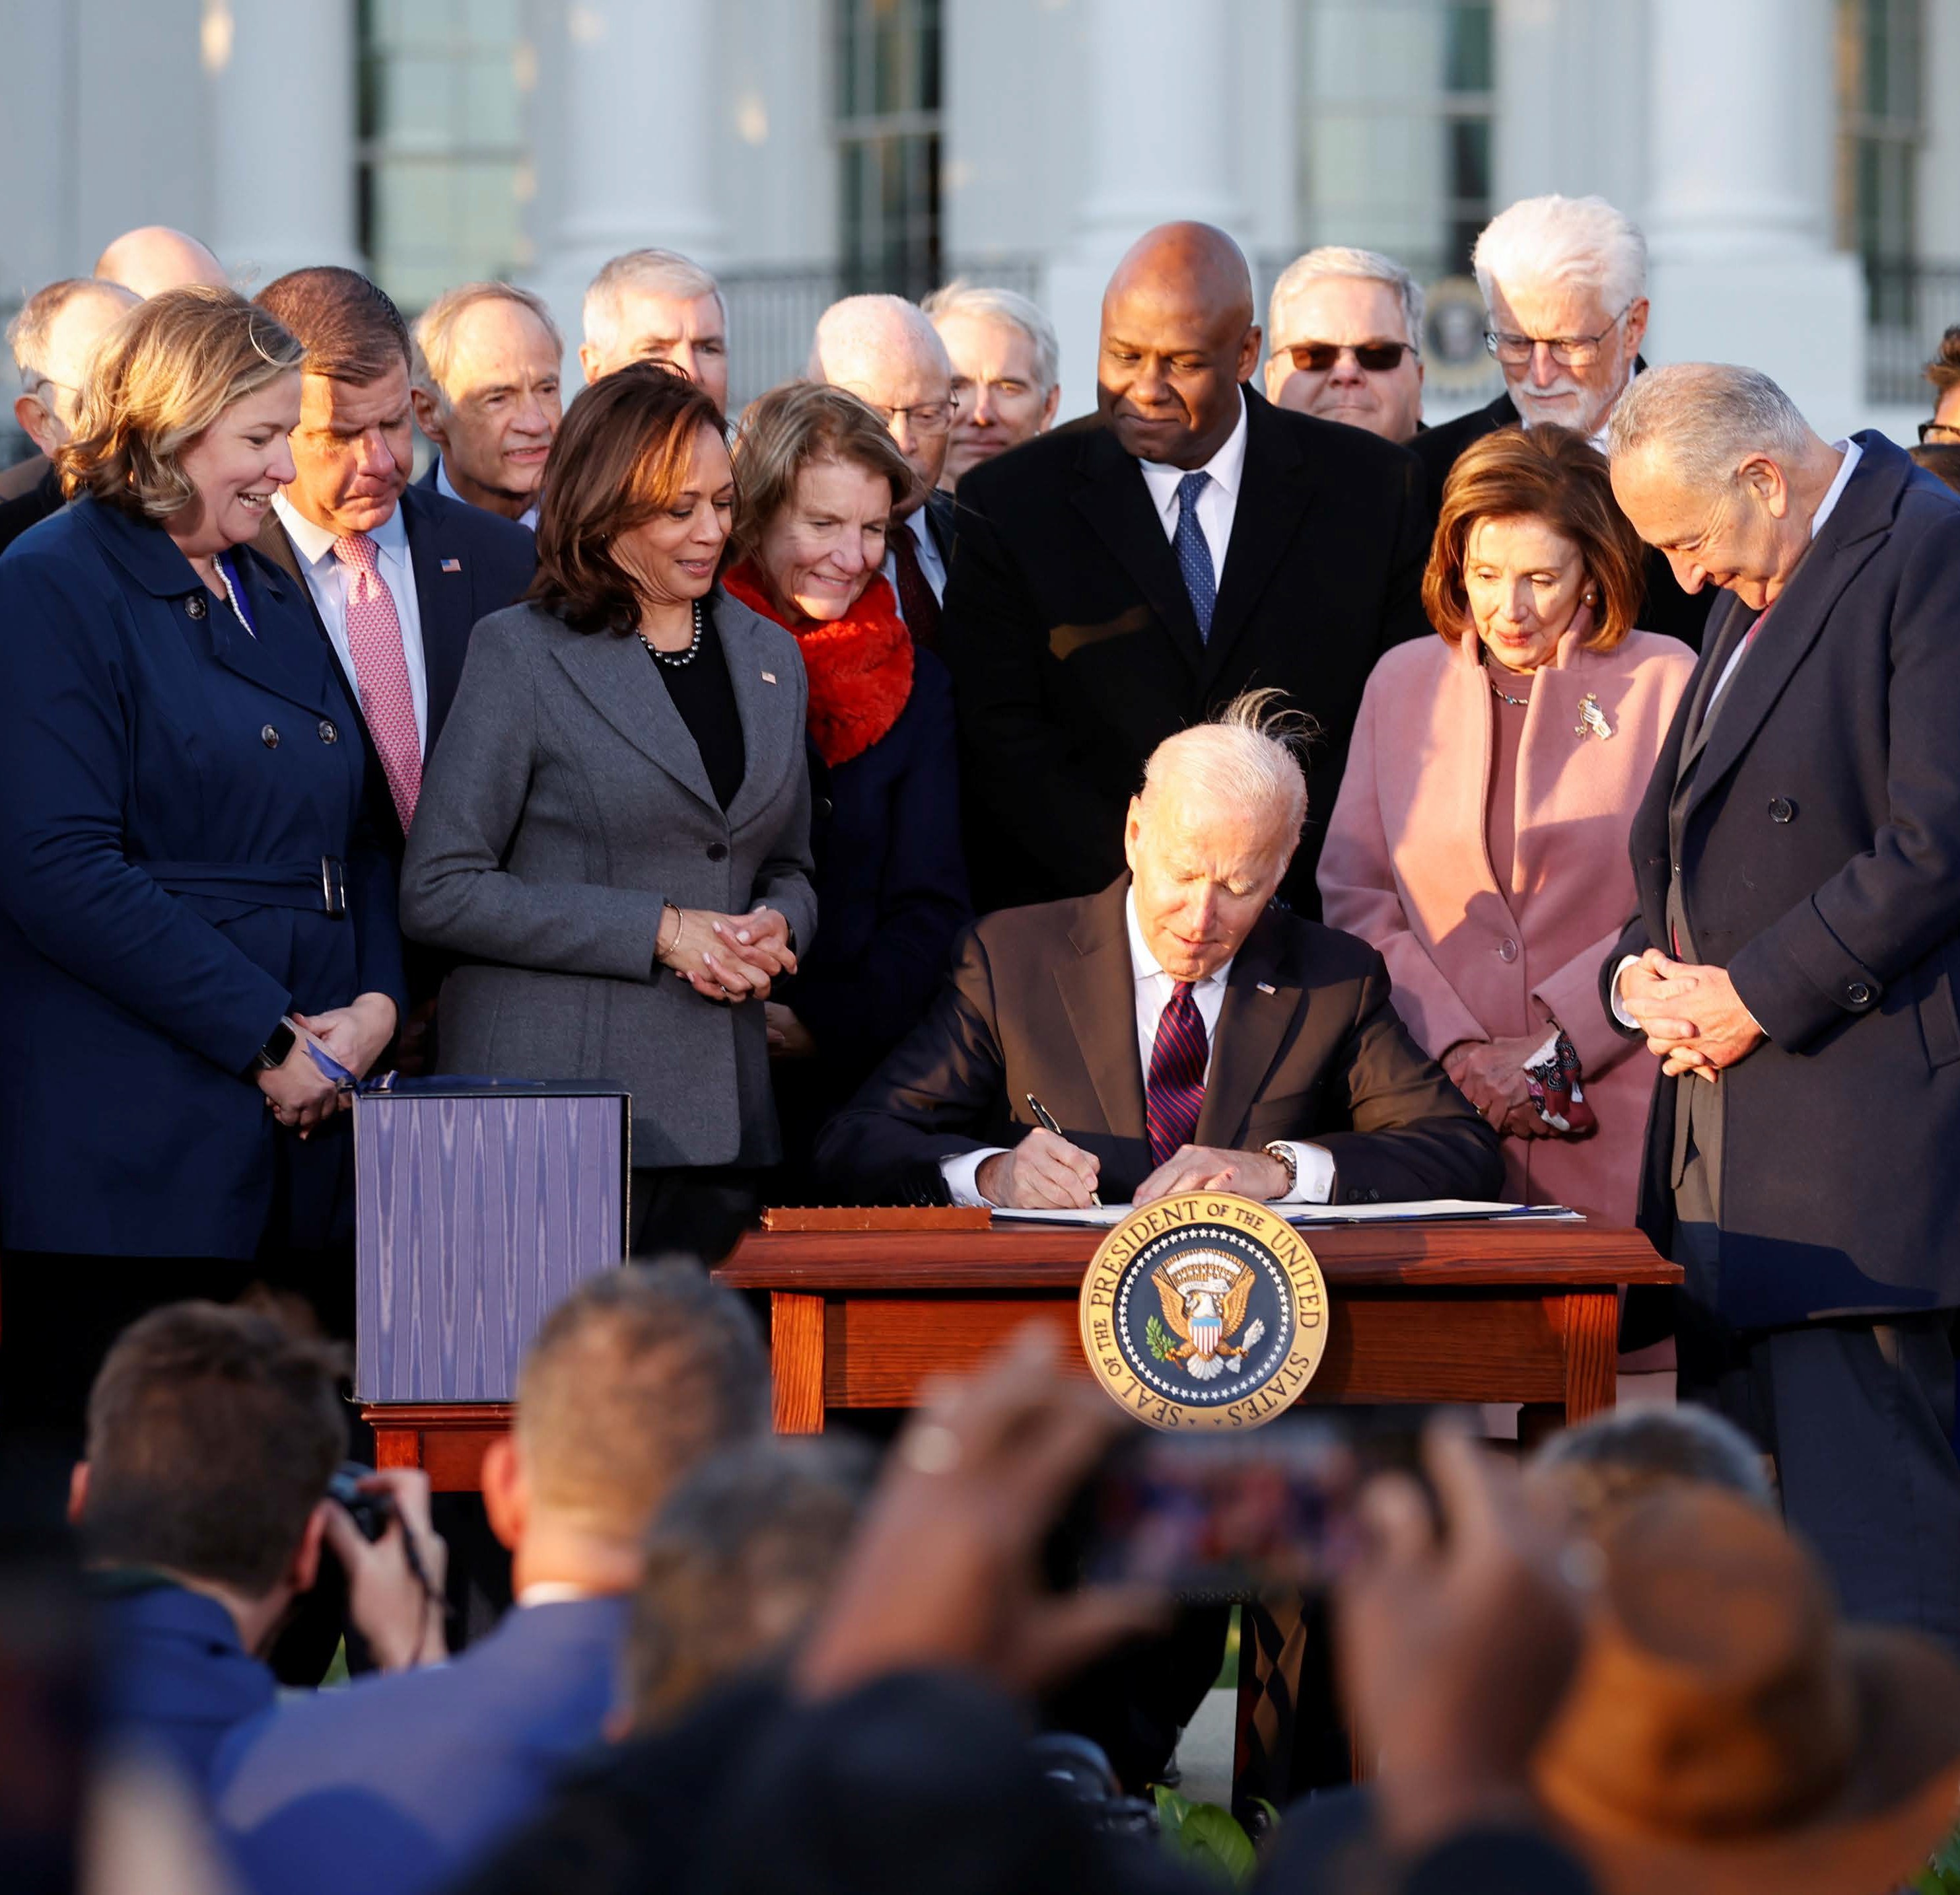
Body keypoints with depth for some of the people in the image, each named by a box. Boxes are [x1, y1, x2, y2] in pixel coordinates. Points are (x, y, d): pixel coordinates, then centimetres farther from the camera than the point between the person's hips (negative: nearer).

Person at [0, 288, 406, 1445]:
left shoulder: (271, 598, 20)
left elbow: (358, 830, 23)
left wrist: (377, 1003, 2)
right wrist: (265, 1037, -15)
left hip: (304, 1131, 7)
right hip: (129, 1152, -7)